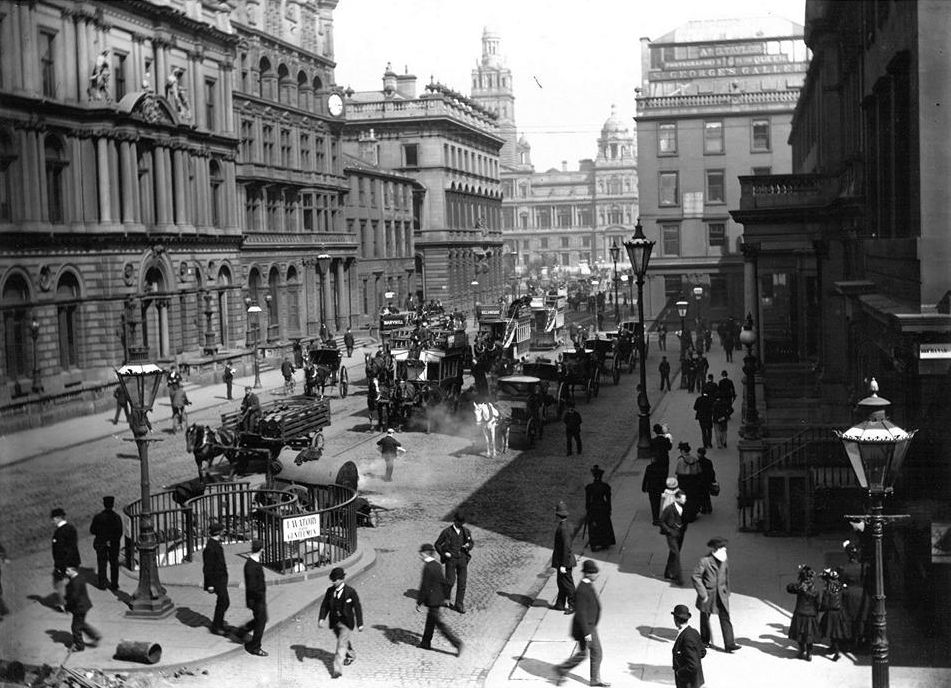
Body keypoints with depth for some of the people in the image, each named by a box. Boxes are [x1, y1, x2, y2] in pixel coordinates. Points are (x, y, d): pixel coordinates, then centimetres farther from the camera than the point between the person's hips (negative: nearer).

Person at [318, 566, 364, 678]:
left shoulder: (350, 592, -14)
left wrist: (360, 624, -7)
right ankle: (351, 656, 50)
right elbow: (325, 606, 0)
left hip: (346, 623, -5)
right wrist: (321, 619, -15)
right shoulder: (330, 591, -2)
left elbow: (357, 608, -8)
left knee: (341, 645, -12)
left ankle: (338, 669, -13)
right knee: (345, 642, 23)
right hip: (334, 623, 5)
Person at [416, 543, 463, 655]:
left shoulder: (427, 567, -21)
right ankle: (426, 643, 30)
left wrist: (419, 603, -14)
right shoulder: (437, 565, 5)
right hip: (439, 599, 9)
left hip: (432, 600, -9)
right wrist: (444, 597, 22)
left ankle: (457, 643, -6)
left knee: (440, 623, -3)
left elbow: (424, 587, -20)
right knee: (430, 621, 19)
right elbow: (443, 582, 13)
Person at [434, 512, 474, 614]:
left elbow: (472, 543, 19)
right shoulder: (447, 531, -4)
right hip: (451, 559, -3)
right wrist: (444, 554, -9)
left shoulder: (466, 531, 6)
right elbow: (437, 544, 4)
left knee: (462, 583, -1)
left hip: (462, 559, 3)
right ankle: (446, 598, 17)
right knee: (451, 581, -11)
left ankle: (459, 605, 7)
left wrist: (468, 546, -5)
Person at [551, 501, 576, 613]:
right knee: (560, 582, 18)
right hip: (561, 561, 10)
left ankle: (573, 606, 10)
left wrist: (563, 565, -23)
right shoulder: (562, 524, 5)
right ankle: (560, 604, 29)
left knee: (567, 584, 1)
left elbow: (567, 547, -25)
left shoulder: (563, 528, -25)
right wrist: (556, 546, 27)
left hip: (564, 561, -10)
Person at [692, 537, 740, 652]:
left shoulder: (724, 561, 4)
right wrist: (702, 593, -15)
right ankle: (705, 641, 30)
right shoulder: (704, 561, -14)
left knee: (725, 618, -3)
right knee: (705, 618, 11)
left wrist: (727, 592, 16)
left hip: (721, 595, 4)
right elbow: (695, 577, -14)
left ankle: (729, 644, -3)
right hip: (708, 595, -4)